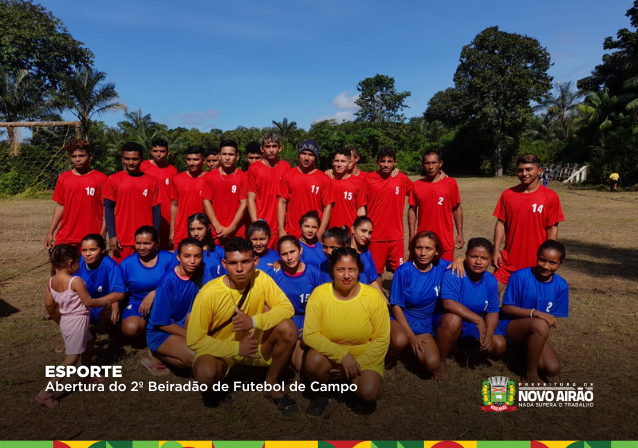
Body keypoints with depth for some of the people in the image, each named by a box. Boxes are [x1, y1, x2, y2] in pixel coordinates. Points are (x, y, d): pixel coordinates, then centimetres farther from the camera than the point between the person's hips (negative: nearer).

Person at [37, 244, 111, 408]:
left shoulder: (51, 281, 0)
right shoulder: (76, 281, -22)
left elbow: (49, 304, 6)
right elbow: (89, 302, -17)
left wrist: (59, 320, 20)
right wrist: (104, 302, 1)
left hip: (65, 321, 9)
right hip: (77, 321, -9)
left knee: (88, 344, 27)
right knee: (72, 358, -2)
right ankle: (46, 392, -3)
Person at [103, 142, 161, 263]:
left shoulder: (151, 181, 4)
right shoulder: (113, 180, 1)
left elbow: (156, 209, 4)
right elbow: (108, 208, 1)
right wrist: (112, 235, -6)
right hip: (122, 239, -1)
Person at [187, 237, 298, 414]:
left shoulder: (261, 279, -15)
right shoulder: (209, 293, -24)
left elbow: (287, 308, -14)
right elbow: (194, 341, -19)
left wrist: (254, 321, -30)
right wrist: (237, 348, -25)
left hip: (254, 344, 3)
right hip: (220, 351, -3)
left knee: (288, 328, -23)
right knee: (206, 373, -37)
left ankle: (271, 386, 1)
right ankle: (214, 388, 5)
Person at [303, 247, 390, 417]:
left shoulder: (374, 297, -15)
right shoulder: (319, 294, -14)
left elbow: (382, 339, -9)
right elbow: (310, 334, -16)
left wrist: (358, 364, -17)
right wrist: (342, 356, -24)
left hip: (366, 357, 0)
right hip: (330, 355, 1)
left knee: (369, 393, -27)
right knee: (314, 360, -31)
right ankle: (321, 392, 3)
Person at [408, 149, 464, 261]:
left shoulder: (450, 183, -1)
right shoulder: (417, 185, 2)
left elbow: (457, 208, 3)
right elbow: (412, 210, 6)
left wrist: (460, 234, 0)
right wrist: (412, 235, 1)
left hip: (445, 240, -1)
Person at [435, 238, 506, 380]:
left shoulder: (491, 281, -7)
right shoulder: (454, 273, -25)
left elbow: (493, 311, -2)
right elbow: (448, 303, -36)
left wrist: (489, 335, -20)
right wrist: (478, 320, -36)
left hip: (474, 325, 6)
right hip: (448, 320, -6)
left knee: (499, 346, -9)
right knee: (453, 320, -39)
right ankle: (440, 361, -15)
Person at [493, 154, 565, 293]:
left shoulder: (550, 197, -5)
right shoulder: (508, 194, 0)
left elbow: (552, 228, -4)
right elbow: (501, 223, 1)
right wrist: (496, 251, -4)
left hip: (537, 261, -1)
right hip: (509, 259, 2)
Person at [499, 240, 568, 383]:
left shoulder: (561, 286, -3)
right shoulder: (520, 276, -16)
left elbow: (553, 318, 4)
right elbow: (506, 308, -15)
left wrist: (550, 321, -18)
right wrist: (534, 313, -27)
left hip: (535, 333, 5)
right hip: (510, 326, -4)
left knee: (553, 369, -18)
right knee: (540, 325, -36)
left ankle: (526, 352, 15)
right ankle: (530, 374, -16)